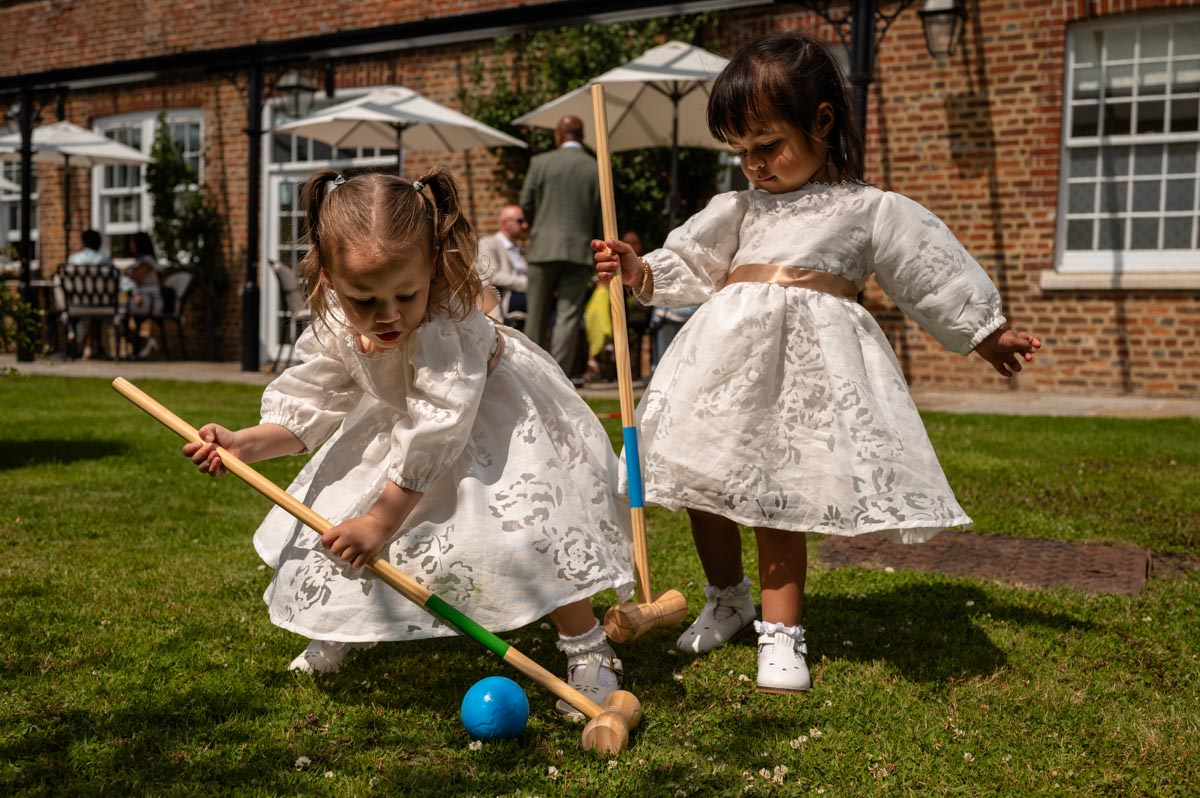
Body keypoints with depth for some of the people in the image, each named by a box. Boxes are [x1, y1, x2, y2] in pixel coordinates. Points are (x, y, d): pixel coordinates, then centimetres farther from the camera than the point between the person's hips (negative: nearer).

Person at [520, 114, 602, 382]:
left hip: (544, 247, 0)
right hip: (580, 250, 0)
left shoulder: (540, 162, 0)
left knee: (537, 315, 9)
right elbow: (602, 218, 3)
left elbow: (526, 204, 2)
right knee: (568, 315, 0)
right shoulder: (597, 169, 2)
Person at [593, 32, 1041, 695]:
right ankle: (727, 598, 32)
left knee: (777, 494, -5)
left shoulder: (872, 211, 10)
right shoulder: (739, 208, 19)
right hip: (727, 344, 4)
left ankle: (780, 628, 9)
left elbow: (934, 278, 15)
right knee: (706, 485, 7)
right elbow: (688, 266, 22)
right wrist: (639, 270, 4)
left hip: (813, 355, -4)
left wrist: (988, 337, 19)